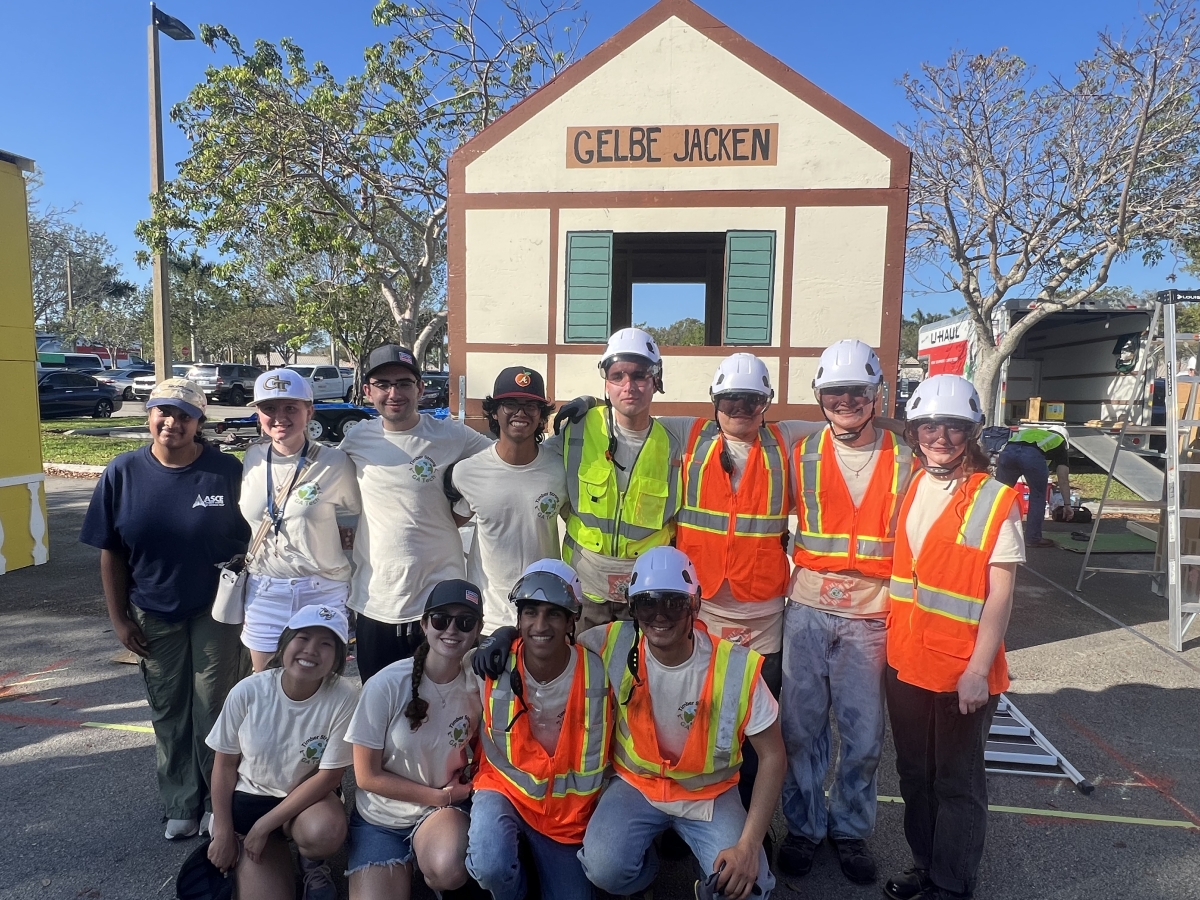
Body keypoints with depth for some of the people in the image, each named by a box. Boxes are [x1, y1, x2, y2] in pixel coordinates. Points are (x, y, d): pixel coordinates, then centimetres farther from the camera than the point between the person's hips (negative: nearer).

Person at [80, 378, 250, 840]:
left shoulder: (226, 470, -12)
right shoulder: (124, 473, -5)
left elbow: (250, 540, -6)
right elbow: (111, 552, 1)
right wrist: (119, 617, 0)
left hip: (215, 611, -2)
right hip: (154, 615, 3)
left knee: (214, 711, 8)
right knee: (169, 713, 15)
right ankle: (182, 805, 32)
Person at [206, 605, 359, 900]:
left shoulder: (344, 698, -23)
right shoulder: (247, 692, -18)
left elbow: (329, 776, -17)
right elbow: (225, 764, -4)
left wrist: (264, 825, -17)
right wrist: (223, 833, -3)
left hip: (309, 797, -1)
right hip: (249, 797, 2)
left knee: (326, 832, -34)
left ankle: (313, 864, 2)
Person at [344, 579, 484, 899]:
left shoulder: (478, 684, -13)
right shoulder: (386, 686, -20)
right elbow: (367, 776, -11)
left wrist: (457, 795, -11)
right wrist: (441, 795, -11)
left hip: (444, 809, 0)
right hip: (380, 817, 0)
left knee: (448, 870, -29)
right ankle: (406, 868, 17)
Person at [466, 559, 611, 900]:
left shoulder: (594, 674, -18)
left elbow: (591, 766, -5)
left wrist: (580, 824, -1)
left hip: (566, 809, 1)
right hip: (503, 788, -1)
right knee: (491, 865, -29)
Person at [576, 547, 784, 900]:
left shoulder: (737, 668, -21)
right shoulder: (613, 644, -18)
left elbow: (772, 755, -12)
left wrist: (749, 845, -18)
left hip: (709, 794, 0)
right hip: (635, 783, 1)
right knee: (603, 869, -24)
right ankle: (643, 867, 12)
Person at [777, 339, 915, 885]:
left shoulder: (903, 462, 1)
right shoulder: (802, 456, 1)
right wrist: (781, 582, 3)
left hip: (870, 617, 0)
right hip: (807, 613, 0)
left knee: (863, 734, 11)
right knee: (802, 727, 9)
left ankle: (851, 830, 32)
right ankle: (803, 826, 29)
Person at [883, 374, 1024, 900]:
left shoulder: (995, 500, -12)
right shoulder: (909, 489, 5)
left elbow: (1000, 594, -13)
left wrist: (978, 669, -16)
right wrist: (891, 642, 10)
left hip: (962, 672, -5)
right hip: (905, 662, 6)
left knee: (957, 782, 11)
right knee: (914, 773, 19)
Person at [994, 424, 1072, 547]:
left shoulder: (1027, 431, 44)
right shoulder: (1059, 442, 35)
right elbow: (1063, 479, 27)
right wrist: (1067, 504, 28)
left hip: (1008, 451, 3)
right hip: (1033, 455, -3)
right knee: (1038, 496, 19)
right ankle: (1033, 538, 22)